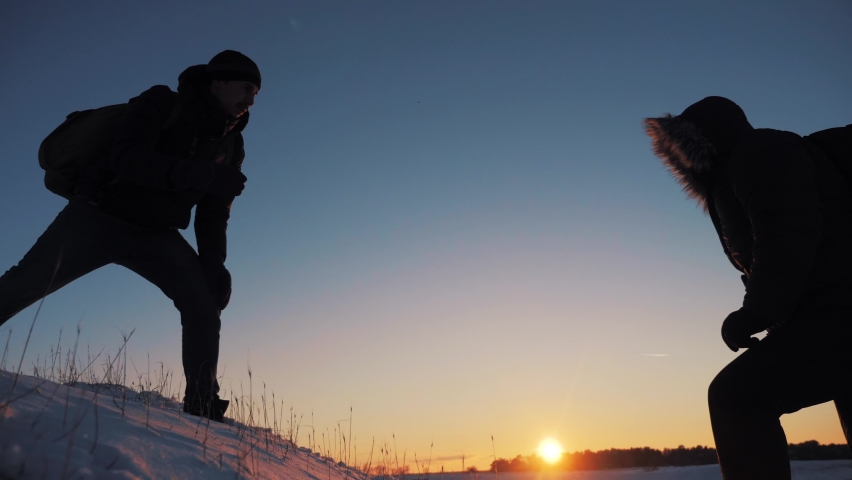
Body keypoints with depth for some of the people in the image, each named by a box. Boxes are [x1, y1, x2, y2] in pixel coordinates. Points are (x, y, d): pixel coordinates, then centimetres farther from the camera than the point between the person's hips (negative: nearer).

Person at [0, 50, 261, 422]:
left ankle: (202, 406, -6)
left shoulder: (231, 145, 8)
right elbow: (126, 158, -24)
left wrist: (213, 266, -4)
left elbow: (213, 215, 10)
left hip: (157, 235, 4)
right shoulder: (162, 104, -6)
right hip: (99, 216, -3)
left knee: (205, 303, -13)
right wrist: (197, 174, -38)